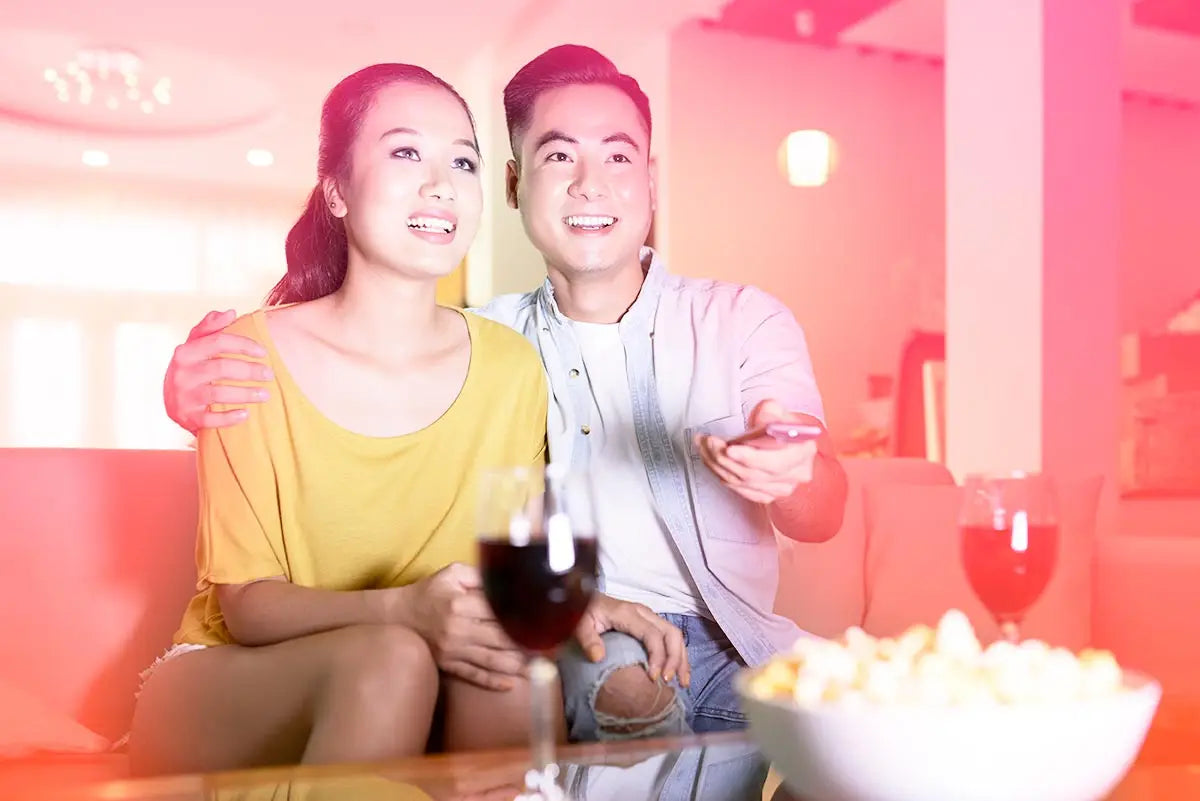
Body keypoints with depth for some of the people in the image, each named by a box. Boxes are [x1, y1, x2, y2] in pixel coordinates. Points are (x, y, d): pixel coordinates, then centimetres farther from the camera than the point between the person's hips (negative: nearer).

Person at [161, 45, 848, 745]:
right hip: (572, 650, 0)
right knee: (619, 674, -34)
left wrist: (789, 473, -31)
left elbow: (822, 516, -5)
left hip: (731, 641, 1)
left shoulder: (742, 319, 5)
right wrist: (204, 395, -16)